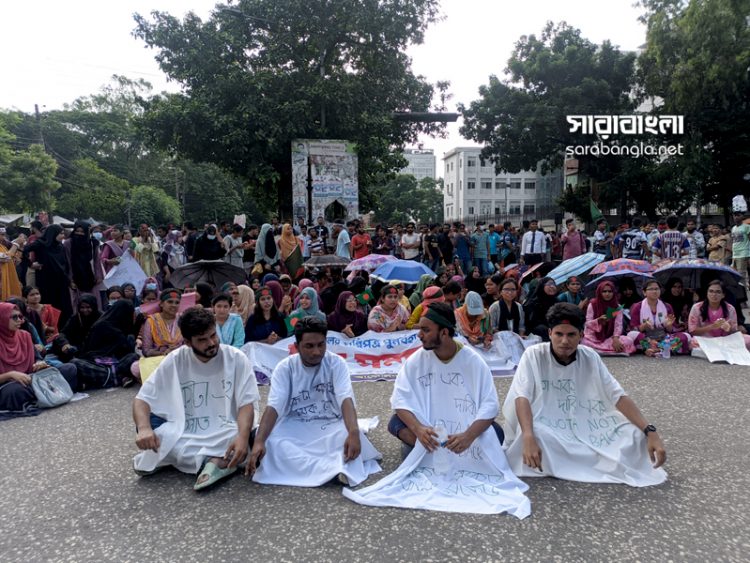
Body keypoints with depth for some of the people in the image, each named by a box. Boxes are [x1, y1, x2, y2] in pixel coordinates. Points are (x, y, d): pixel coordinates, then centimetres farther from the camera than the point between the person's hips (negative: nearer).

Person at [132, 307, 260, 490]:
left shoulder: (236, 358, -10)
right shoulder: (175, 361, -5)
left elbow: (246, 404, -14)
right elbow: (142, 398, -7)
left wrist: (242, 436, -34)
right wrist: (144, 428, -28)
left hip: (224, 435, -2)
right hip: (184, 434, 3)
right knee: (149, 425, -25)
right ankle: (219, 461, -21)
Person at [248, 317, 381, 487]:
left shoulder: (336, 363, -9)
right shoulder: (285, 367, -7)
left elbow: (346, 399, -23)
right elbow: (273, 406, -17)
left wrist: (353, 433, -43)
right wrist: (259, 441, -36)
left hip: (330, 426, -1)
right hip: (295, 428, 1)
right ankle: (338, 469, -38)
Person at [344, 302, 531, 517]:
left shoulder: (473, 360, -15)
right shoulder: (416, 360, -11)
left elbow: (490, 405, -19)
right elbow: (400, 399, -15)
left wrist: (469, 436, -36)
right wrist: (418, 429, -33)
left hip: (467, 425, 0)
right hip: (427, 426, 1)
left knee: (495, 433, -29)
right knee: (395, 423, -27)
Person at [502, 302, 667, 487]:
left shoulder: (590, 357, -3)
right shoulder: (534, 355, -14)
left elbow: (619, 397, -5)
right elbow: (522, 397, -24)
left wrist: (650, 431, -20)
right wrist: (529, 438, -41)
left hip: (586, 429, 3)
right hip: (546, 429, -3)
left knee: (634, 435, -15)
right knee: (535, 435, -38)